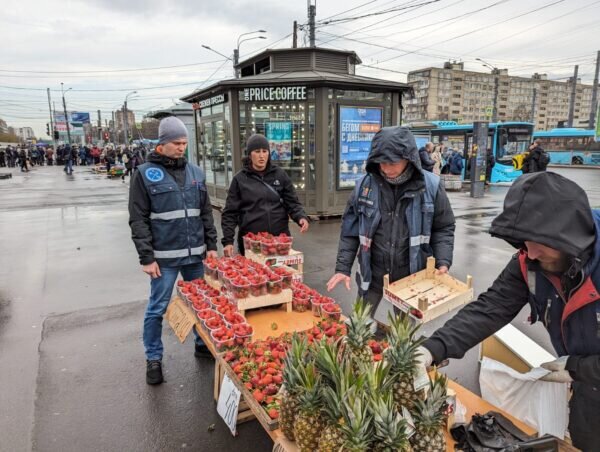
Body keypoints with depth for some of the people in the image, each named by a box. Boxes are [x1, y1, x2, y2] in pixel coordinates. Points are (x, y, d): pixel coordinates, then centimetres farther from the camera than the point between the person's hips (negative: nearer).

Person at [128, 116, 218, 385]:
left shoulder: (195, 172, 8)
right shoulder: (145, 174, -4)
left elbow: (206, 212, 13)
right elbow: (138, 220, -6)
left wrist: (211, 245, 8)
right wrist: (146, 257, -11)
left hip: (195, 254, 4)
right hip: (164, 257, -4)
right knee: (157, 309, 6)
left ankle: (203, 345, 34)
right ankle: (153, 359, 25)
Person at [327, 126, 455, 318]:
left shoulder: (430, 186, -10)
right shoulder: (365, 185, -8)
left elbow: (443, 229, 0)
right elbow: (350, 229, -1)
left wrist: (443, 263, -13)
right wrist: (343, 268, -5)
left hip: (411, 275, -1)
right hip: (372, 273, 1)